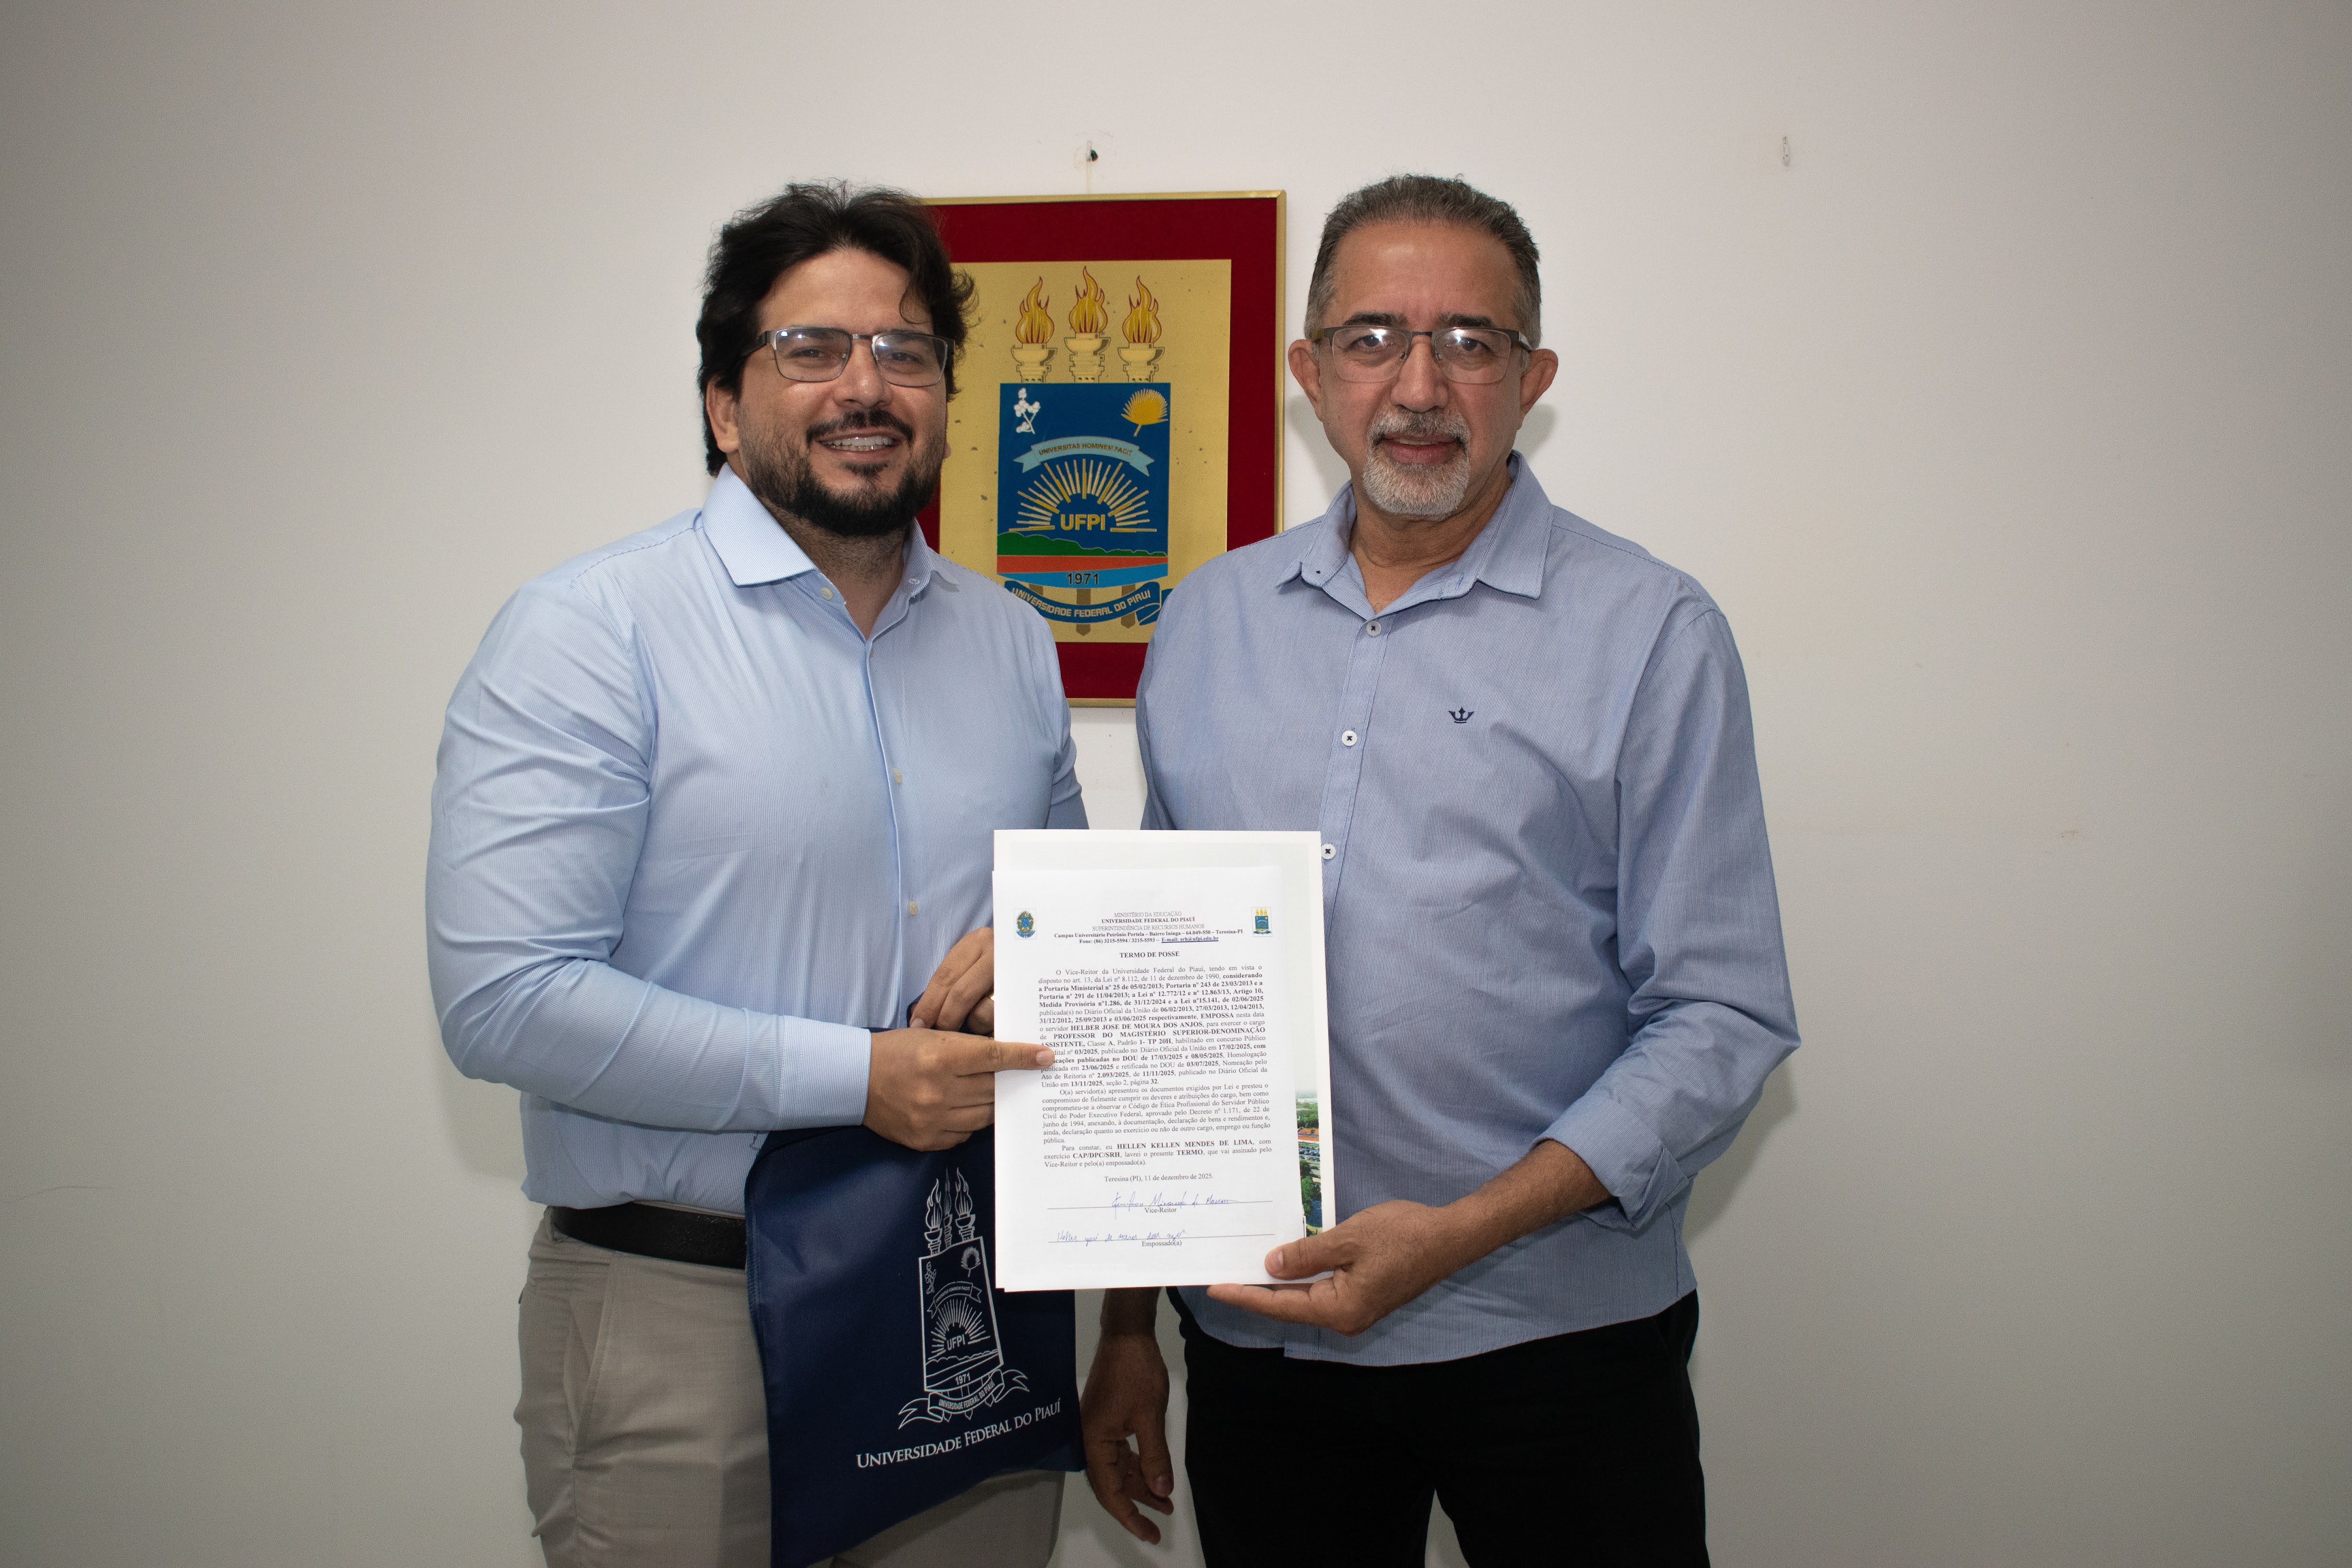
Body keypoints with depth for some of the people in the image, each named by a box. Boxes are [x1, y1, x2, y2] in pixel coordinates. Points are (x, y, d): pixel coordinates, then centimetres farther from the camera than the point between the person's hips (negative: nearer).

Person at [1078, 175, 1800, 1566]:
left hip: (1553, 1339, -3)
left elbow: (1723, 1016, -7)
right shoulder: (1209, 625, 7)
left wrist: (1458, 1232, -17)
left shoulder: (1652, 634, -5)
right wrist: (1125, 1320, 10)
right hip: (1257, 1336, 3)